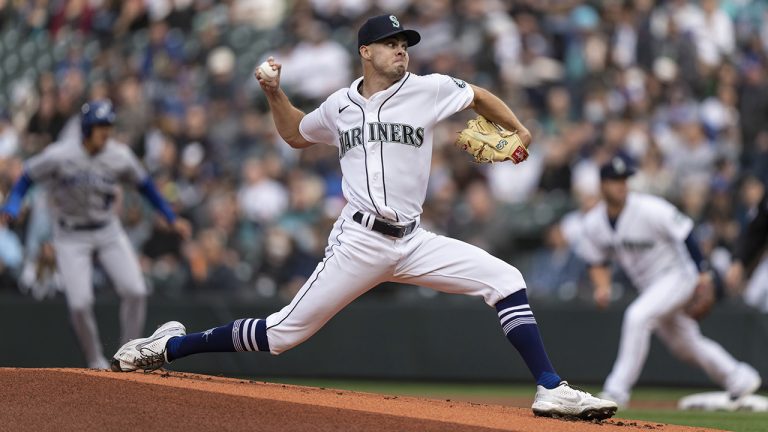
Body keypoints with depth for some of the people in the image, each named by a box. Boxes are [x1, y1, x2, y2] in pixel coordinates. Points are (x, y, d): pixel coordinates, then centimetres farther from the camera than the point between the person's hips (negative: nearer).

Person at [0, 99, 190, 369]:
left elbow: (144, 184, 6)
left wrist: (172, 219, 7)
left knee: (135, 292, -13)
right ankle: (96, 362, 9)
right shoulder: (59, 156, -19)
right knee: (80, 303, -14)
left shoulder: (119, 156, -10)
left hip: (108, 232, 3)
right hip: (71, 237, -3)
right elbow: (27, 177, -7)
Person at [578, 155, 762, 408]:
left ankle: (617, 390, -24)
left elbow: (685, 233, -17)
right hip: (648, 285, 7)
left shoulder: (649, 209, -23)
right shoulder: (593, 223, -5)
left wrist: (702, 273, -19)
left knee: (637, 317, -28)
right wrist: (602, 287, -11)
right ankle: (739, 380, 35)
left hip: (677, 275, -7)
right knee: (684, 346, 16)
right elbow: (597, 261, 8)